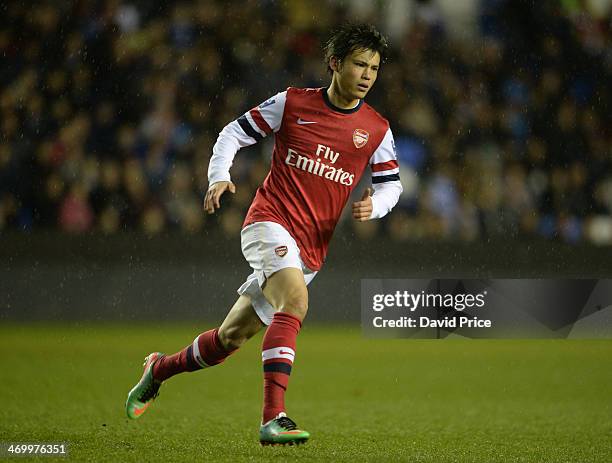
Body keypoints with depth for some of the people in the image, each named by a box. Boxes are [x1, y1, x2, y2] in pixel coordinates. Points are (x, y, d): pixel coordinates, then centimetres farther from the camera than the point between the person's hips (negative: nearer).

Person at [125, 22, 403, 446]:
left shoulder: (377, 129, 6)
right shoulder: (293, 103, 0)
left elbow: (390, 182, 16)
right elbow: (235, 132, 8)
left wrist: (374, 205, -7)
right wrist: (219, 177, -9)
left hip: (310, 249, 4)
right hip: (269, 222, -4)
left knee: (232, 335, 10)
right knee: (295, 301, -32)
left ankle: (161, 368, 37)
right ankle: (274, 418, -36)